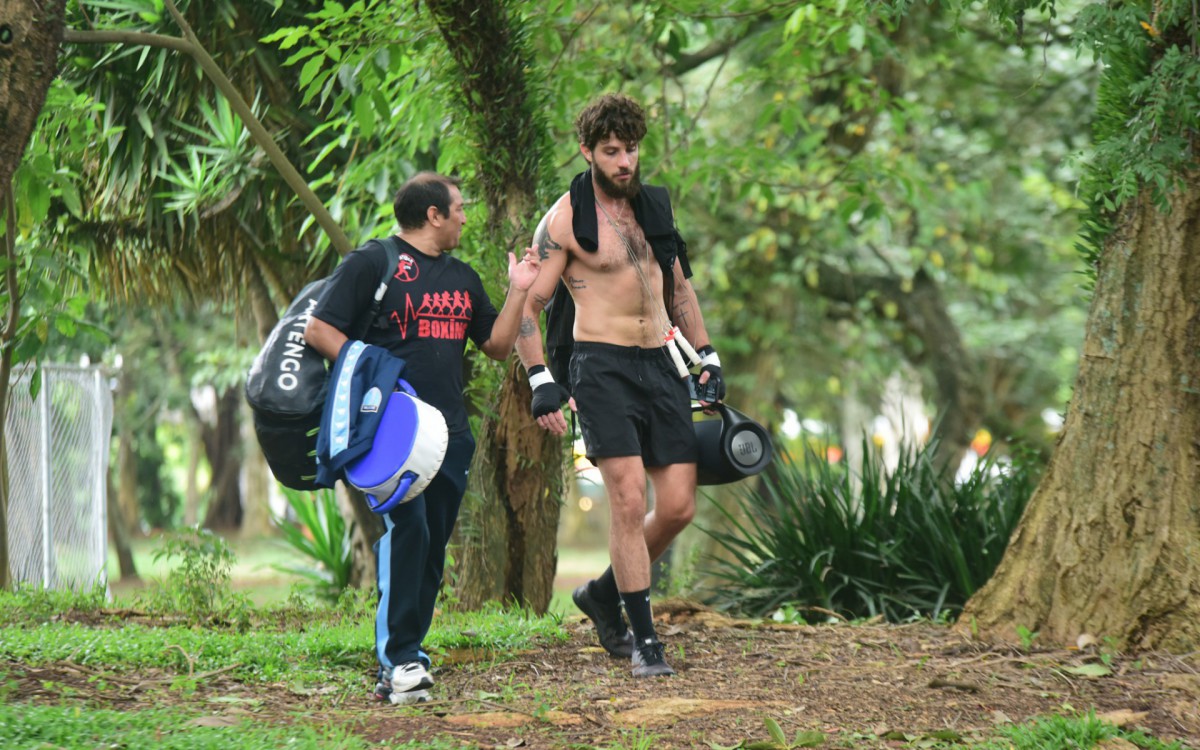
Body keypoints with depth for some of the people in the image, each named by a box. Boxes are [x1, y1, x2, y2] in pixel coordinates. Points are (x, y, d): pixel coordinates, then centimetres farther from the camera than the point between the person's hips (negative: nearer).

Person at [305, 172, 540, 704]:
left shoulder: (462, 277, 21)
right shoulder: (372, 263, -1)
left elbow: (497, 345, 23)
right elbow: (318, 329, -6)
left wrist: (519, 292, 11)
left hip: (449, 433, 7)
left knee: (431, 549, 4)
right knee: (406, 530, -21)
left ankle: (401, 666, 9)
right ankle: (399, 661, -21)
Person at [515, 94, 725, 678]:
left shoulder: (653, 206, 14)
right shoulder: (564, 220, -4)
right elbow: (526, 305, -5)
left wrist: (708, 356, 19)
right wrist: (540, 383, -14)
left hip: (660, 366, 6)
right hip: (603, 366, -6)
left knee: (679, 505, -1)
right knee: (629, 500, -15)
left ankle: (604, 593, 23)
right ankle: (644, 640, -7)